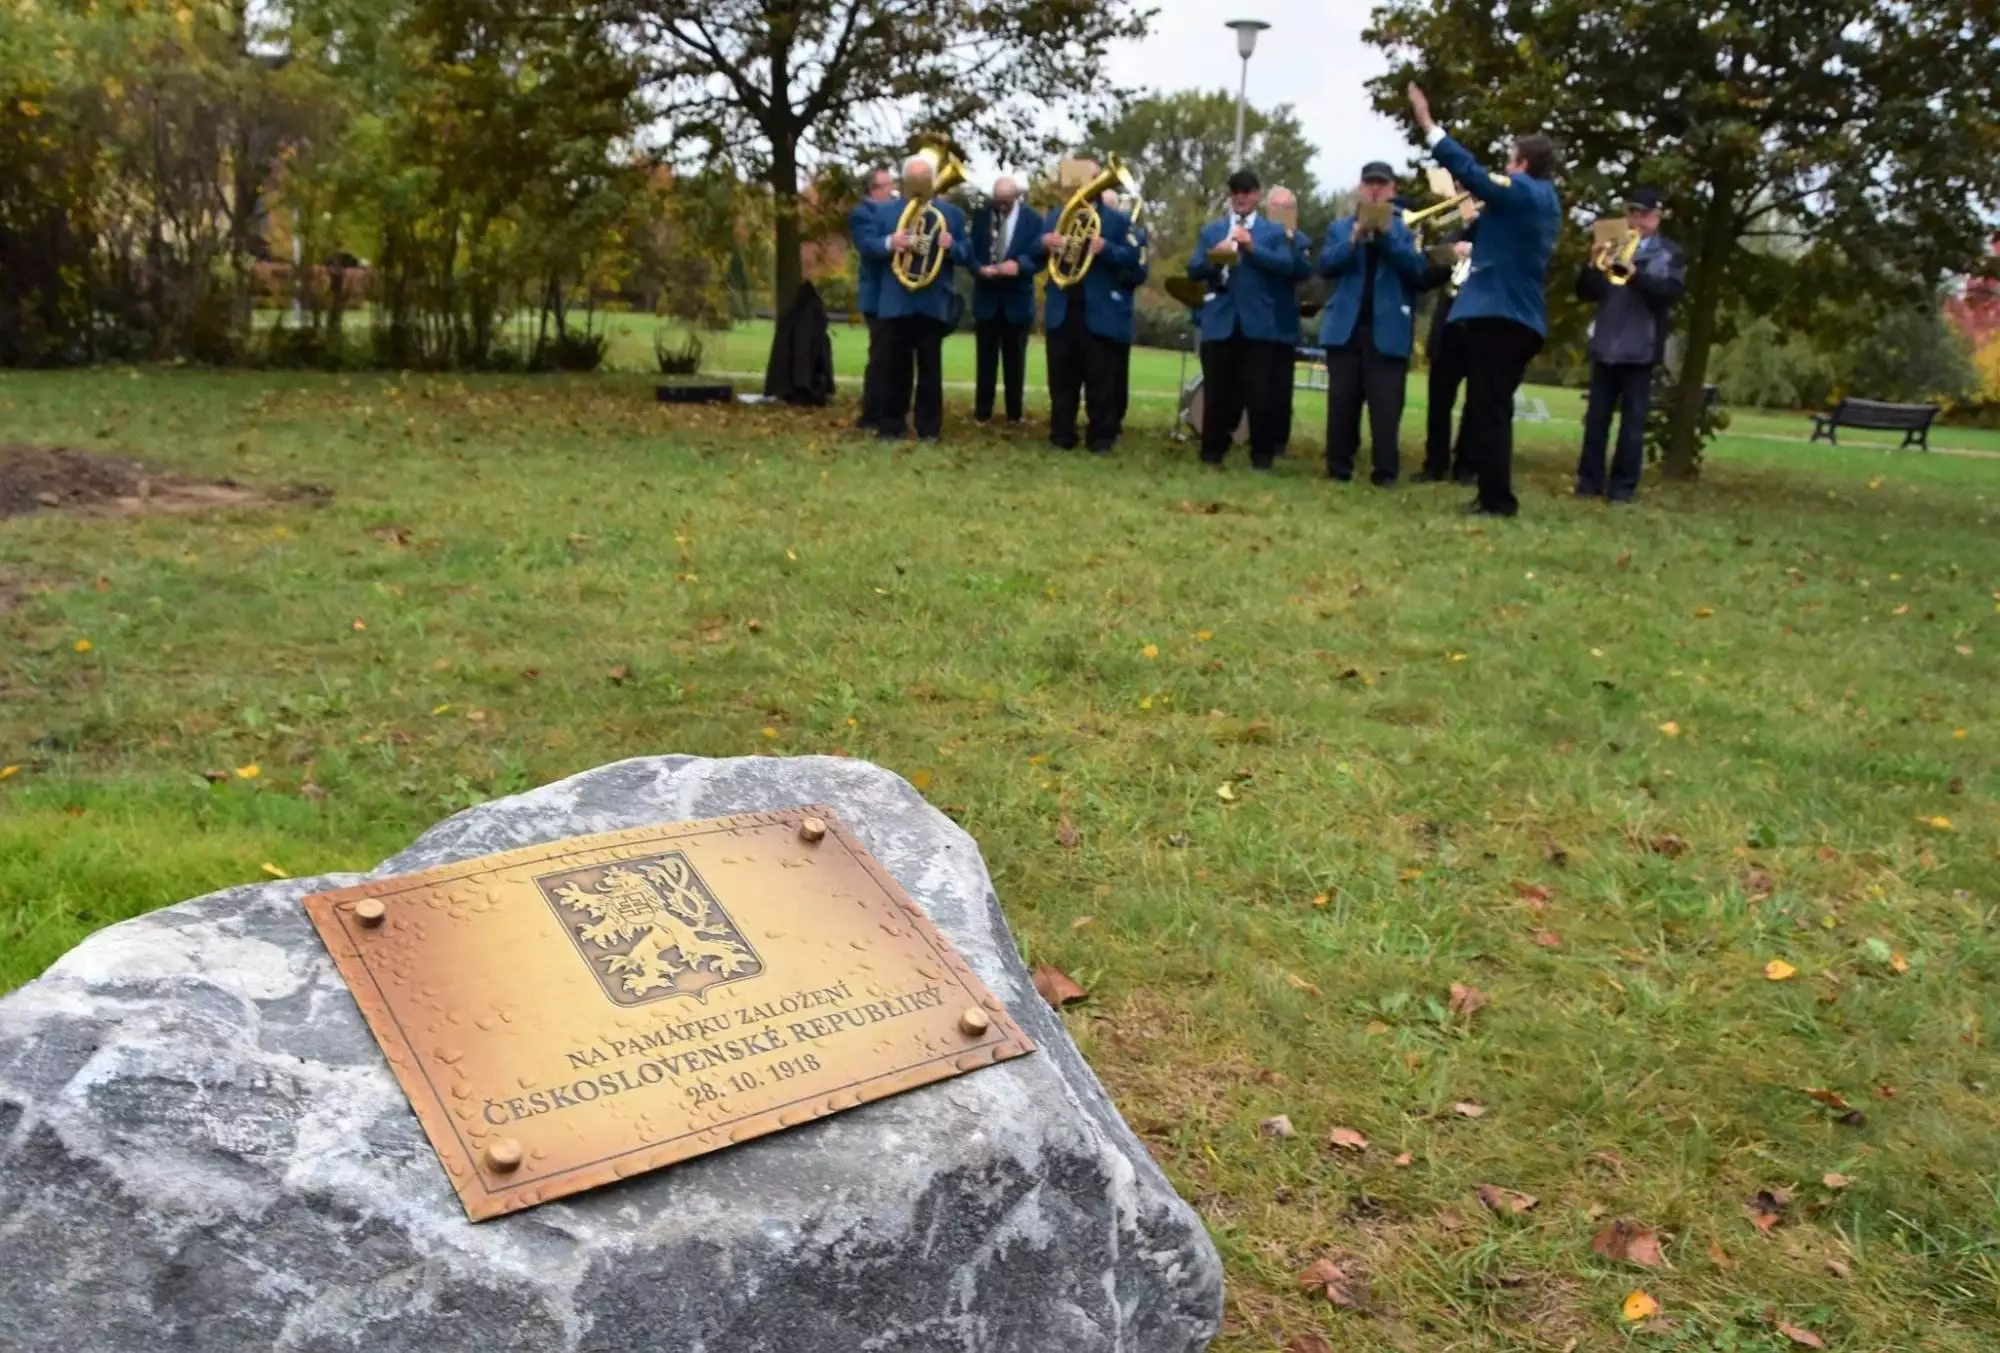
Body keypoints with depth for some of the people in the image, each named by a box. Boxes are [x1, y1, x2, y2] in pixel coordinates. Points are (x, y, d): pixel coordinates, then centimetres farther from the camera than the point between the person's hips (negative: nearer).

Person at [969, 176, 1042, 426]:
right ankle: (982, 411, 13)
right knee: (986, 358, 6)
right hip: (986, 296, 1)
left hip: (1017, 299, -1)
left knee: (1015, 358, 7)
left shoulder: (1032, 219, -4)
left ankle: (1014, 414, 15)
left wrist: (1019, 265, -28)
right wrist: (979, 268, -20)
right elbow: (970, 251, 1)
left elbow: (1038, 255, -8)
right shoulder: (980, 216, 2)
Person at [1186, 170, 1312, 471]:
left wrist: (1253, 248, -17)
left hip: (1261, 323, -2)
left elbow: (1289, 266, -8)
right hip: (1220, 322, 2)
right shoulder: (1210, 231, 15)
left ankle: (1262, 453, 6)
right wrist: (1213, 258, -14)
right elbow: (1193, 270, 6)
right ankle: (1212, 450, 14)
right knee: (1217, 391, 4)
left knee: (1262, 392, -2)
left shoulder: (1275, 231, 7)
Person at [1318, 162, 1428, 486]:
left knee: (1385, 404, -5)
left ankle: (1385, 471, -4)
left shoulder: (1406, 229, 8)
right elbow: (1325, 265, 0)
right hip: (1346, 326, 2)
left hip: (1388, 330, -2)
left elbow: (1417, 270, -6)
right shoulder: (1341, 227, 14)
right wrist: (1354, 239, -15)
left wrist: (1387, 234, -15)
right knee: (1342, 401, 3)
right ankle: (1338, 468, 9)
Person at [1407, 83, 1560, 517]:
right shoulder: (1546, 200, 19)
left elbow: (1469, 170, -16)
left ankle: (1498, 498, -8)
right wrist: (1481, 211, 20)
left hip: (1496, 314, -10)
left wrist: (1427, 123, -13)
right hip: (1523, 319, 10)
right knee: (1495, 408, 15)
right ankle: (1496, 494, 17)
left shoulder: (1521, 190, -8)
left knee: (1486, 408, -7)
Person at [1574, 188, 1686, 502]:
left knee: (1633, 419, -1)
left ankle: (1624, 485, 2)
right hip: (1605, 345, 3)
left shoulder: (1670, 254, 4)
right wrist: (1593, 267, -13)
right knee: (1596, 416, 3)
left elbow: (1671, 291, -13)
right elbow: (1585, 292, 8)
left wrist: (1634, 274, -27)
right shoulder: (1614, 247, 12)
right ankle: (1590, 480, 9)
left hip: (1641, 349, -3)